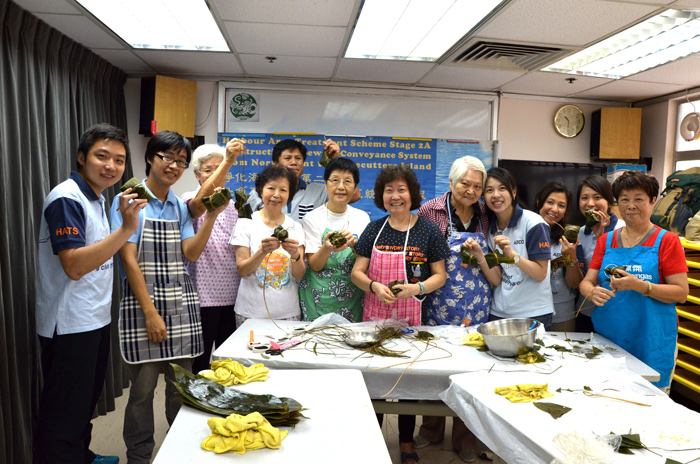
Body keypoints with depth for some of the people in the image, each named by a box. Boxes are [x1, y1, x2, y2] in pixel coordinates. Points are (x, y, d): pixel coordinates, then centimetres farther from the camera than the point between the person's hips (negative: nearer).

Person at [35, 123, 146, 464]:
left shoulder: (96, 198, 11)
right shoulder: (66, 199, -18)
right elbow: (74, 266, -28)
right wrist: (126, 229, -34)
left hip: (95, 319, 10)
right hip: (69, 326, -10)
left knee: (86, 401, 25)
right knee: (65, 414, 2)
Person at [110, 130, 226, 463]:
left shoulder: (181, 206, 11)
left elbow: (191, 253, 2)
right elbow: (129, 260, -9)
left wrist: (212, 216, -9)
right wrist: (151, 312, -14)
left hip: (181, 305, 5)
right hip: (141, 303, -4)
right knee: (143, 389, 2)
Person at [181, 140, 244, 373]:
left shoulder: (232, 205, 13)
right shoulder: (190, 200, -4)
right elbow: (200, 201, -32)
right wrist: (228, 161, -40)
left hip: (232, 295, 5)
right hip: (202, 296, -5)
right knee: (199, 364, 2)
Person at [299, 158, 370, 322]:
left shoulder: (362, 217, 5)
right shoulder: (312, 219, -3)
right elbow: (314, 265, -6)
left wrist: (354, 244, -19)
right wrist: (327, 248, -26)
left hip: (353, 297, 2)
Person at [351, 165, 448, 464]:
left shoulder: (428, 230, -2)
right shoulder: (374, 230, 4)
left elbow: (440, 275, 1)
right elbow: (357, 272, 4)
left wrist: (416, 288, -18)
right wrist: (374, 286, -16)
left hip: (412, 316, -1)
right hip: (375, 314, 2)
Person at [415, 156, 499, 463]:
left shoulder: (485, 216, 4)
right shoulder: (431, 211, -5)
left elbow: (495, 278, 7)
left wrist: (479, 255, -11)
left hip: (476, 309, 2)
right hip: (438, 306, -2)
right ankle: (431, 430, 36)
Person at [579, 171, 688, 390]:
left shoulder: (667, 241, -2)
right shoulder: (606, 240, 9)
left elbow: (681, 293, -8)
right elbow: (586, 282, 6)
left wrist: (639, 285, -22)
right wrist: (593, 292, -17)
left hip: (651, 343, -3)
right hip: (607, 338, 3)